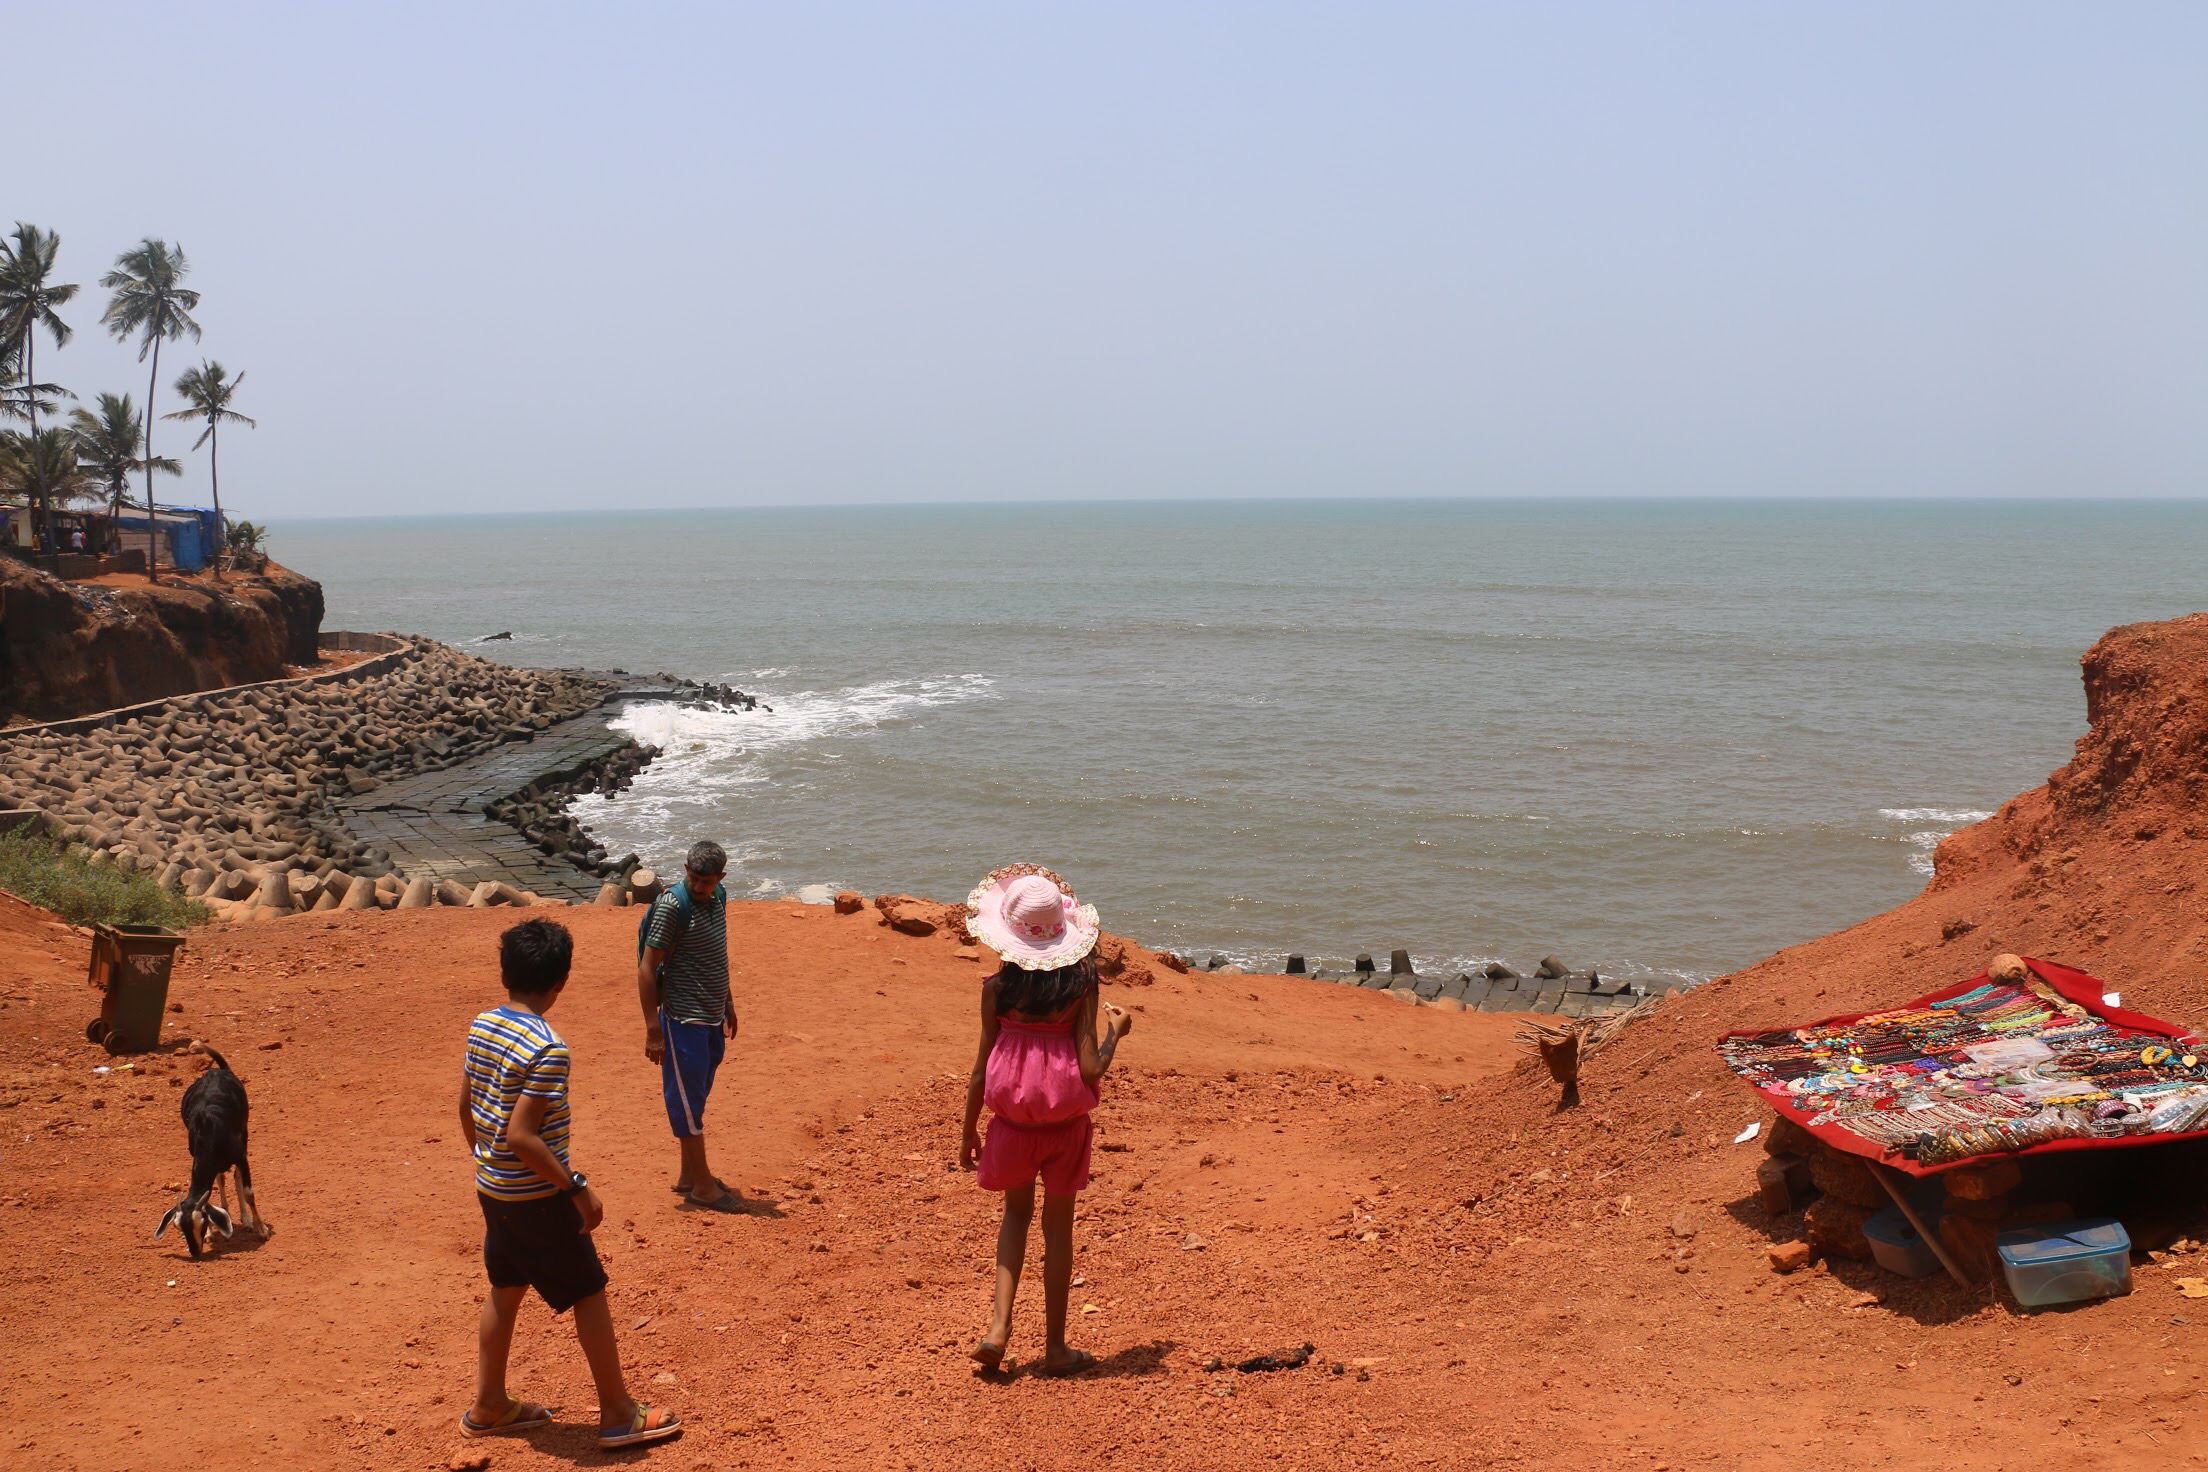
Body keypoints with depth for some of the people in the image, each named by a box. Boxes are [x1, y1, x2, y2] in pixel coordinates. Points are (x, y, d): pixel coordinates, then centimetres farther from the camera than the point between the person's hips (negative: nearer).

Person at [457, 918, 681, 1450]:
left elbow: (466, 1108, 10)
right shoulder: (547, 1049, -25)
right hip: (538, 1199, -8)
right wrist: (578, 1188, -21)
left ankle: (488, 1406, 33)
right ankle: (618, 1414, 14)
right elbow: (521, 1136, -28)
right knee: (589, 1295, 5)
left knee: (505, 1291, 21)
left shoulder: (481, 1027, 0)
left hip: (493, 1188, 8)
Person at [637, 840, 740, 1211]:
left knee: (698, 1096, 16)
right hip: (684, 1020, -8)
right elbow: (647, 968, -17)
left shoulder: (718, 898, 5)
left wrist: (728, 1004, 24)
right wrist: (653, 1029, -19)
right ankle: (702, 1185, 8)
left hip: (712, 1018, 8)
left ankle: (689, 1175, 27)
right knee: (687, 1100, 1)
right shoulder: (672, 906, -18)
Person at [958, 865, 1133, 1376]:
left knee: (1016, 1212, 23)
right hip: (1065, 1122, -1)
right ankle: (1056, 1348, 21)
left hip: (1012, 1120, 1)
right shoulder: (1080, 985, -10)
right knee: (1058, 1227, 12)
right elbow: (1091, 1070, -13)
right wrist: (1116, 1031, 7)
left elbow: (982, 1069, -3)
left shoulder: (998, 987, -9)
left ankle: (1000, 1324, 7)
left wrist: (969, 1132, 9)